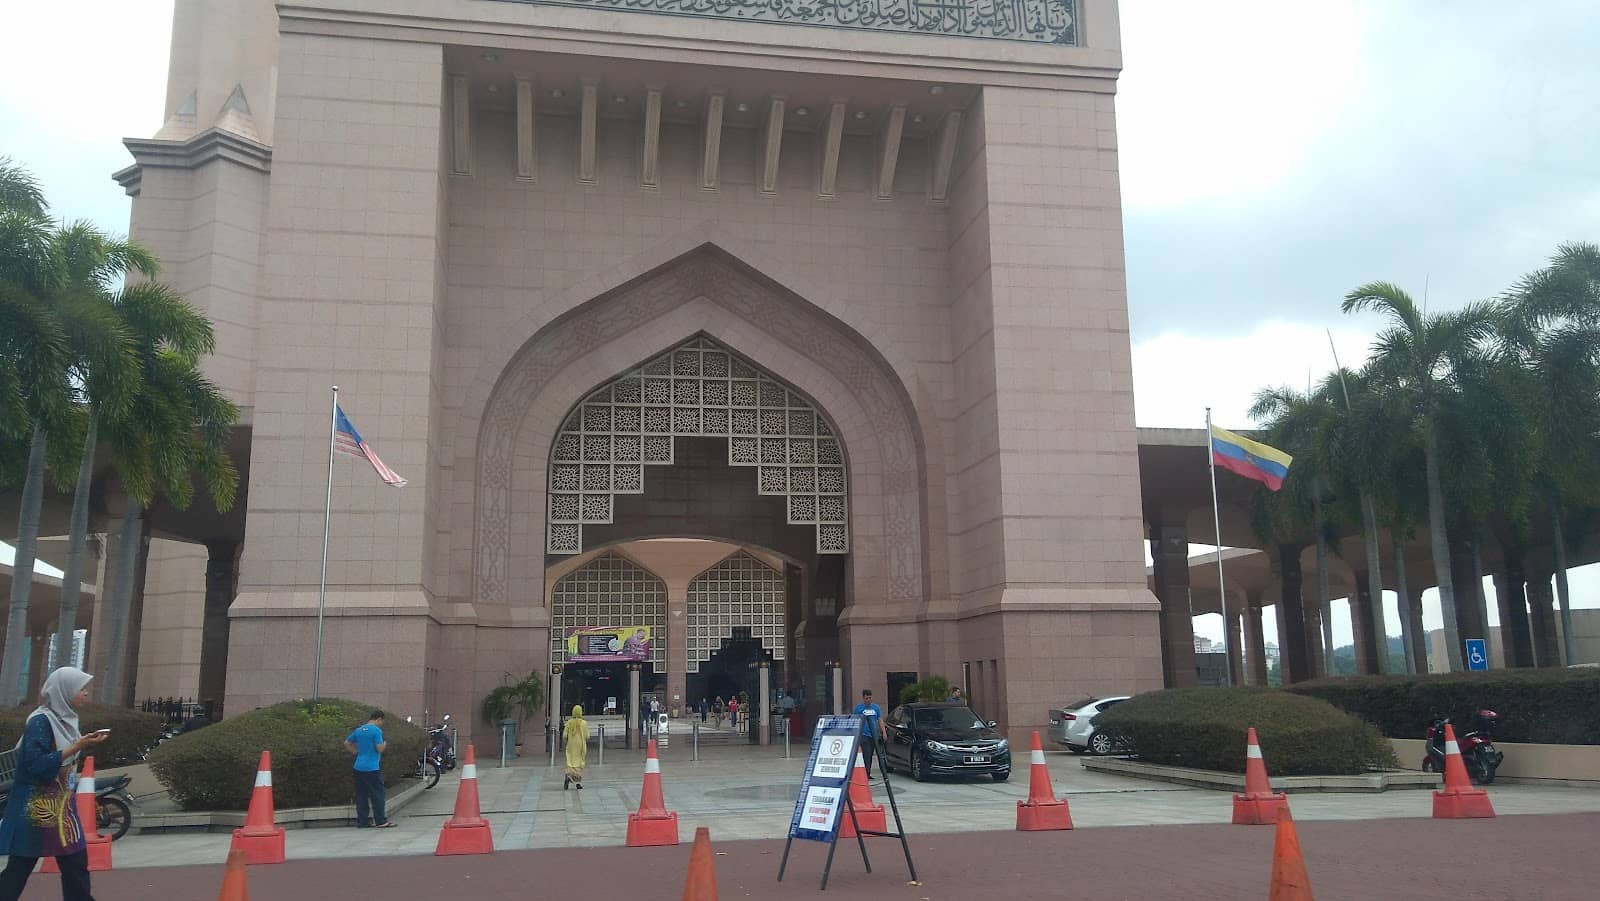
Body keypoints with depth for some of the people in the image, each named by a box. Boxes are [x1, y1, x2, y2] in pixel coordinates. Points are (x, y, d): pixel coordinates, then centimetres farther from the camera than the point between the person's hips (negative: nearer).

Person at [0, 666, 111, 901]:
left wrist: (85, 743, 5)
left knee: (76, 863, 8)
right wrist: (77, 747, -25)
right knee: (19, 868, 0)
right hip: (37, 807, -9)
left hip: (60, 805, 9)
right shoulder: (41, 721, -16)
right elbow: (35, 764, -25)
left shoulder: (63, 719, 9)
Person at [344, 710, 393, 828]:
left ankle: (362, 821, 14)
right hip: (372, 768, -7)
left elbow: (346, 743, 19)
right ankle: (380, 821, 3)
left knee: (361, 795, 10)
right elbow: (379, 748, -14)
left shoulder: (359, 730, 11)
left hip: (359, 767, 7)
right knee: (378, 794, 1)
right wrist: (384, 744, 6)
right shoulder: (376, 730, -11)